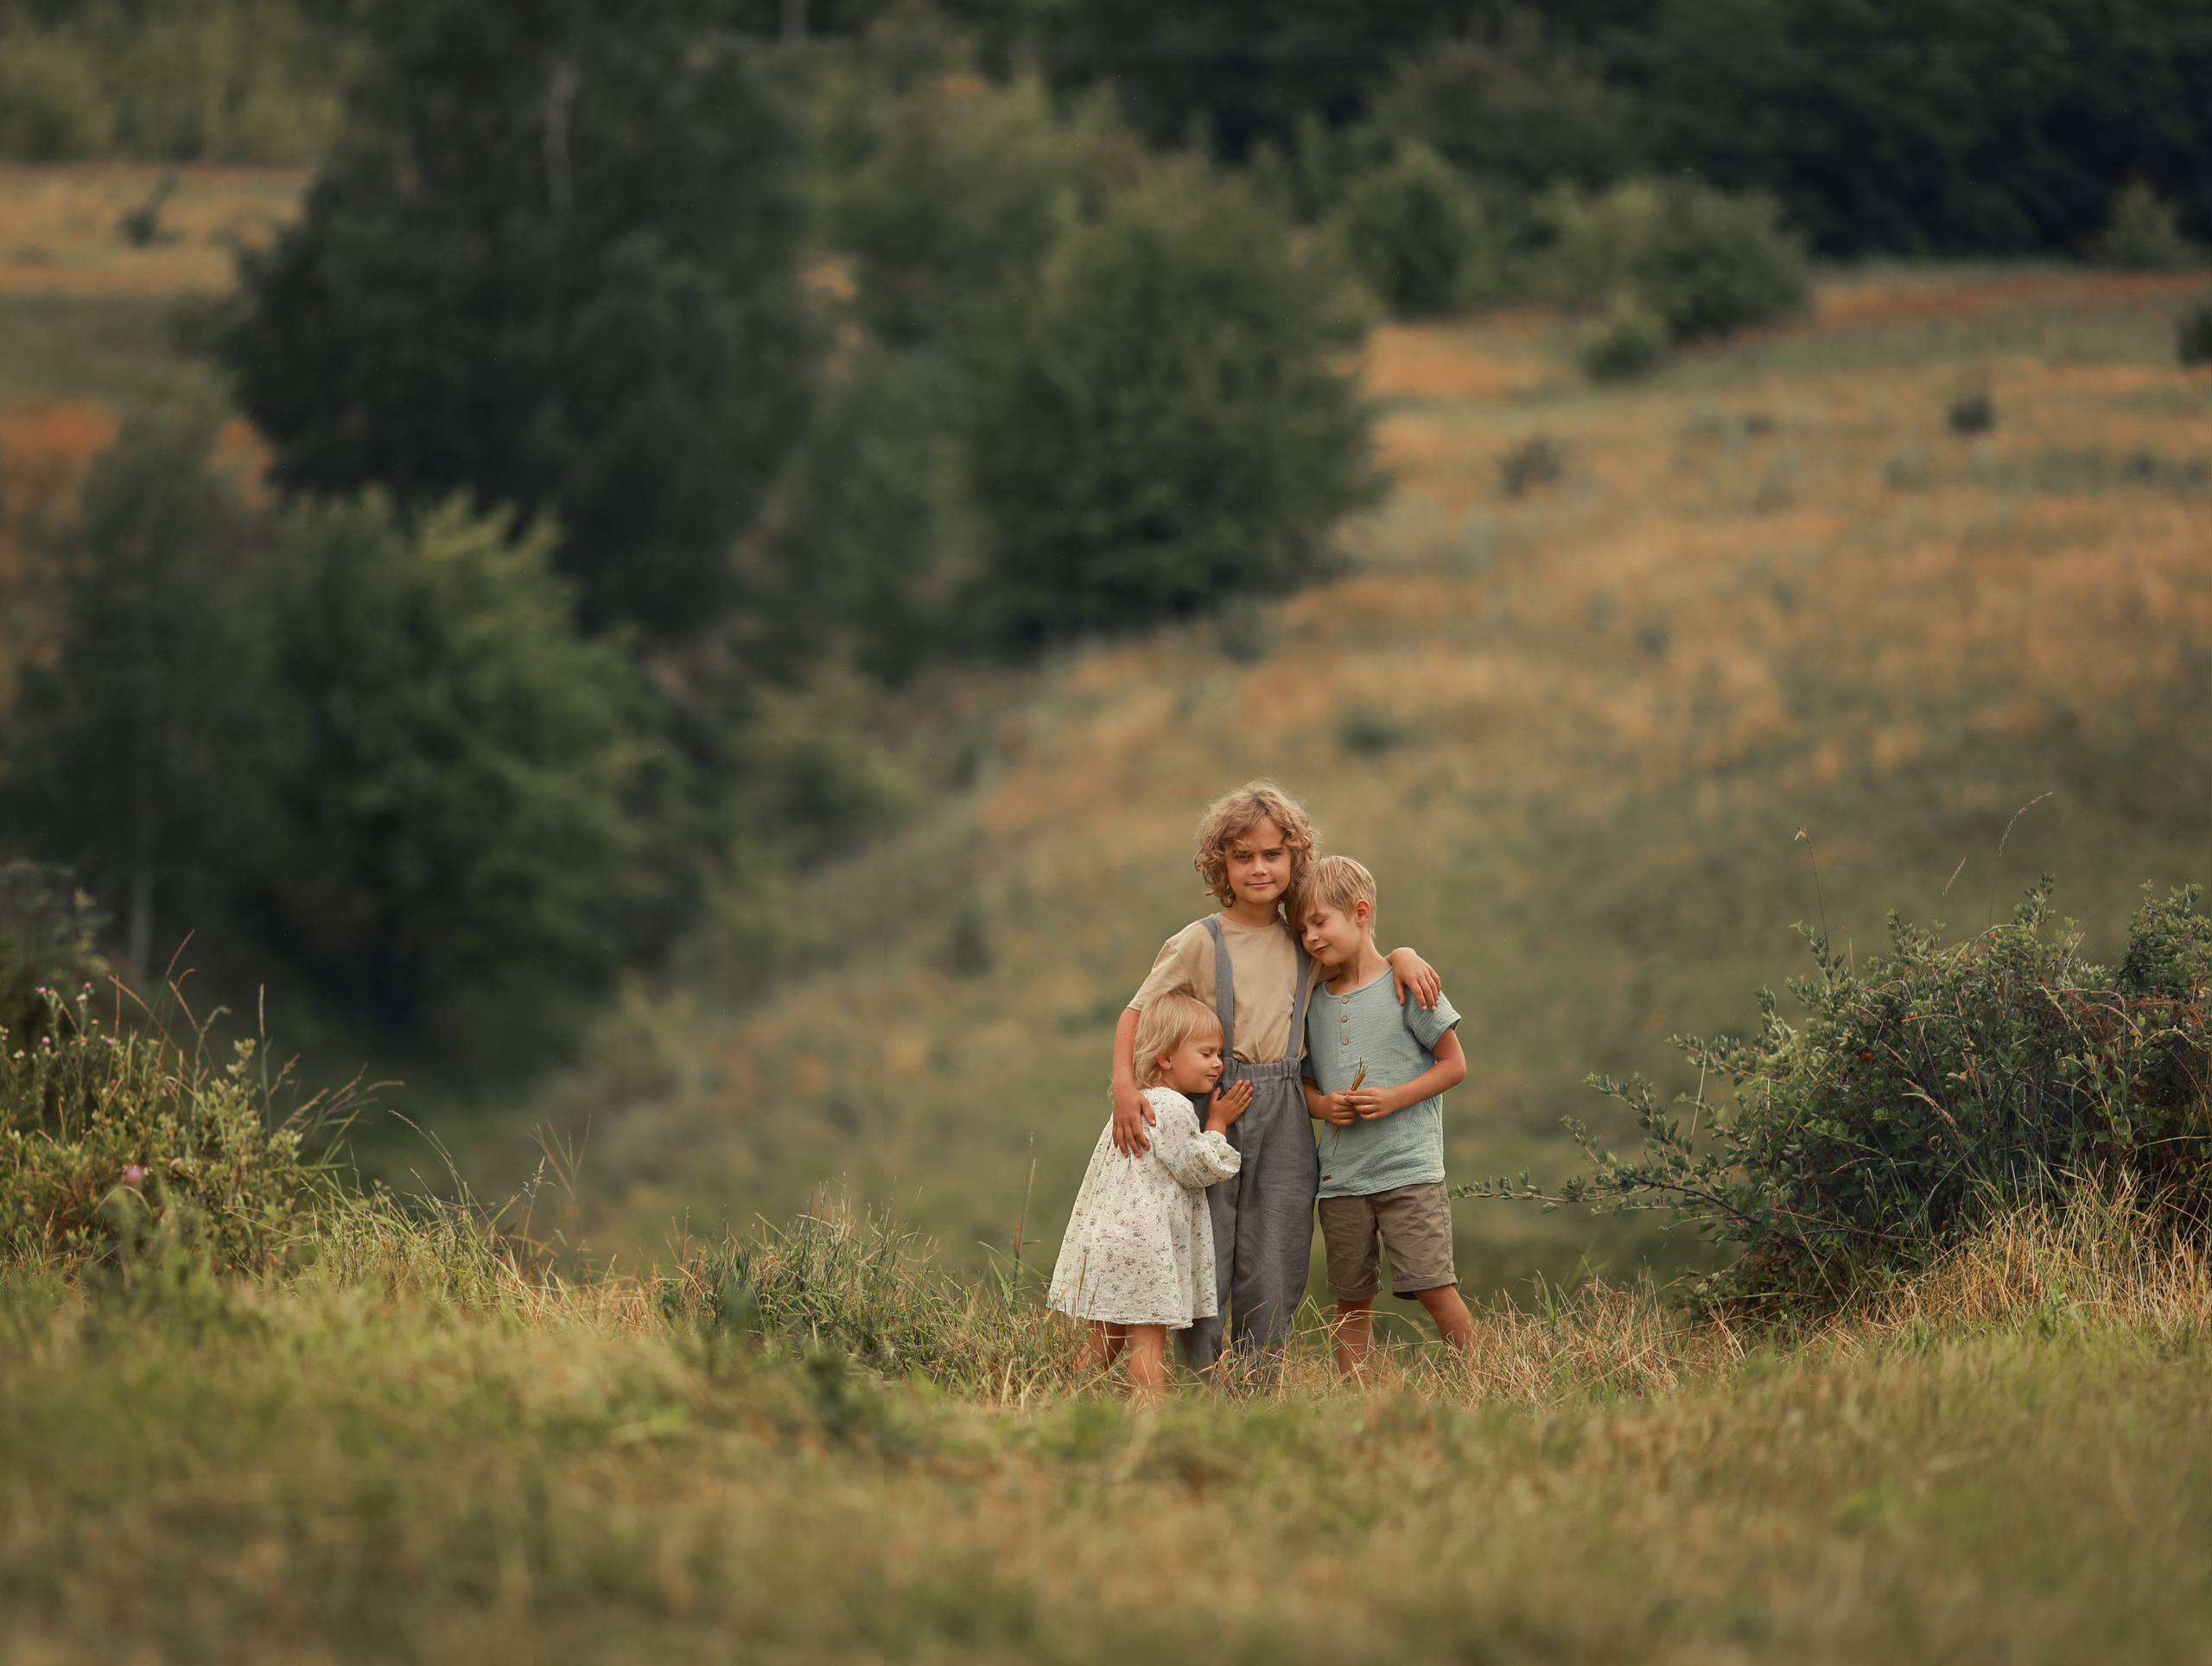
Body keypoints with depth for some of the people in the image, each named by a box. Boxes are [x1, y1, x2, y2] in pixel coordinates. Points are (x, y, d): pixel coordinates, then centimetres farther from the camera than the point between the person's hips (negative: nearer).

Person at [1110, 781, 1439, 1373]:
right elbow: (1138, 1013, -1)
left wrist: (1403, 957, 5)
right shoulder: (1200, 942, -1)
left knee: (1271, 1275, 1)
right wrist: (1124, 1086, -17)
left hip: (1282, 1120, 3)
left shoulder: (1305, 942, 10)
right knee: (1203, 1266, -4)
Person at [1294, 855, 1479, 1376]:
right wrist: (1322, 1105, -5)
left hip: (1408, 1170, -5)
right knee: (1352, 1301, 7)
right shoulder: (1315, 1001, 10)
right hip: (1341, 1176, 5)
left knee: (1434, 1287, -11)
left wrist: (1394, 1099, -15)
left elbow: (1453, 1065, -2)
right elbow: (1305, 1082, 18)